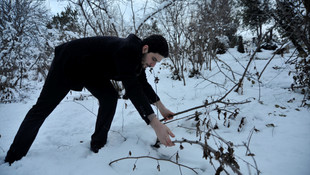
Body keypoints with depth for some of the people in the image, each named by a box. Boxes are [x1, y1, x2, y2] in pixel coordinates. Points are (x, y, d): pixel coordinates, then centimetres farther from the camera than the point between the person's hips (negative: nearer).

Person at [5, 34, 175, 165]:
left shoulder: (138, 57, -6)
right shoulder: (127, 50, -34)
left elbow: (143, 84, 5)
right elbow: (132, 89, -43)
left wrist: (161, 106, 3)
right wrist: (155, 123, -46)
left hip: (91, 70, 8)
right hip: (67, 63, -8)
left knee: (110, 97, -9)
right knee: (42, 108, -1)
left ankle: (98, 145, 3)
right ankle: (13, 159, 16)